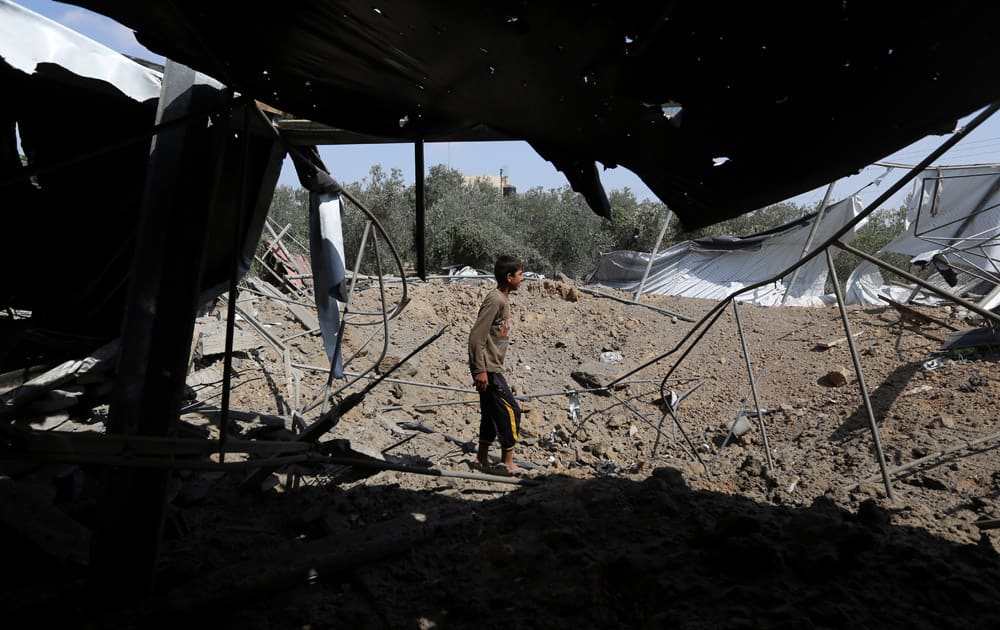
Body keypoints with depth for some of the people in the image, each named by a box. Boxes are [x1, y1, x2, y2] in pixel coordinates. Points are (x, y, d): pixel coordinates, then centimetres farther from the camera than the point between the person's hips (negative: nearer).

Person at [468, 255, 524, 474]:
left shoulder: (503, 300, 13)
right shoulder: (495, 300, -18)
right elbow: (476, 336, -22)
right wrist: (480, 370, -22)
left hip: (492, 368, 10)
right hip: (488, 369, -10)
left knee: (492, 413, 14)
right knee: (510, 410, -4)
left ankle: (482, 459, 24)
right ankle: (508, 461, 5)